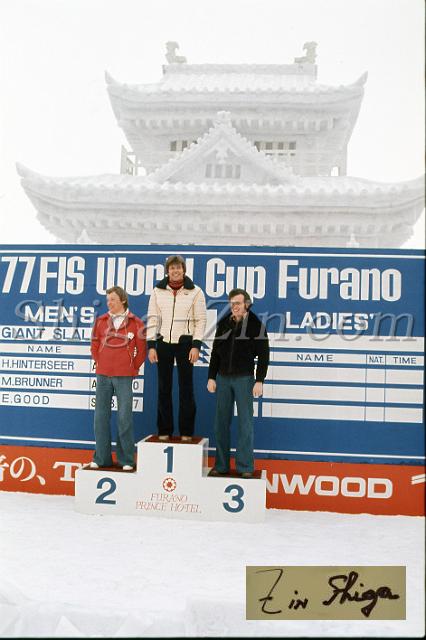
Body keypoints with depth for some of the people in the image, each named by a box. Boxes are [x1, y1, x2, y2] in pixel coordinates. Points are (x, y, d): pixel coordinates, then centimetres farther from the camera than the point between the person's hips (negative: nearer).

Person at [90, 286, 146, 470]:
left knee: (124, 417, 0)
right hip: (103, 375, 3)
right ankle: (101, 458, 16)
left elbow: (141, 350, 5)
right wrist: (100, 364, 9)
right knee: (101, 416, 6)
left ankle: (126, 460, 9)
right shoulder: (101, 321, 8)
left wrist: (133, 368, 4)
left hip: (124, 377, -3)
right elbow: (94, 346, 15)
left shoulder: (135, 323, 0)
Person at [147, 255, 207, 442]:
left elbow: (200, 320, -3)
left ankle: (186, 432, 12)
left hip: (185, 342, -2)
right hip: (163, 342, 2)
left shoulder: (195, 291, -1)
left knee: (186, 388, 2)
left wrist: (196, 346, -10)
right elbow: (152, 319, 4)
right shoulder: (158, 291, 5)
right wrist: (151, 345, -2)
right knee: (164, 388, 6)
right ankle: (164, 430, 17)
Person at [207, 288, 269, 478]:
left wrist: (259, 381, -11)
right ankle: (221, 465, 17)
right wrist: (212, 377, 5)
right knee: (221, 422, 7)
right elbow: (216, 352, 10)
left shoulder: (256, 325, -4)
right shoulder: (223, 323, 7)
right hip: (223, 378, 4)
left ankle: (245, 466, 8)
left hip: (244, 378, -4)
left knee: (245, 422, 0)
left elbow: (263, 355, -5)